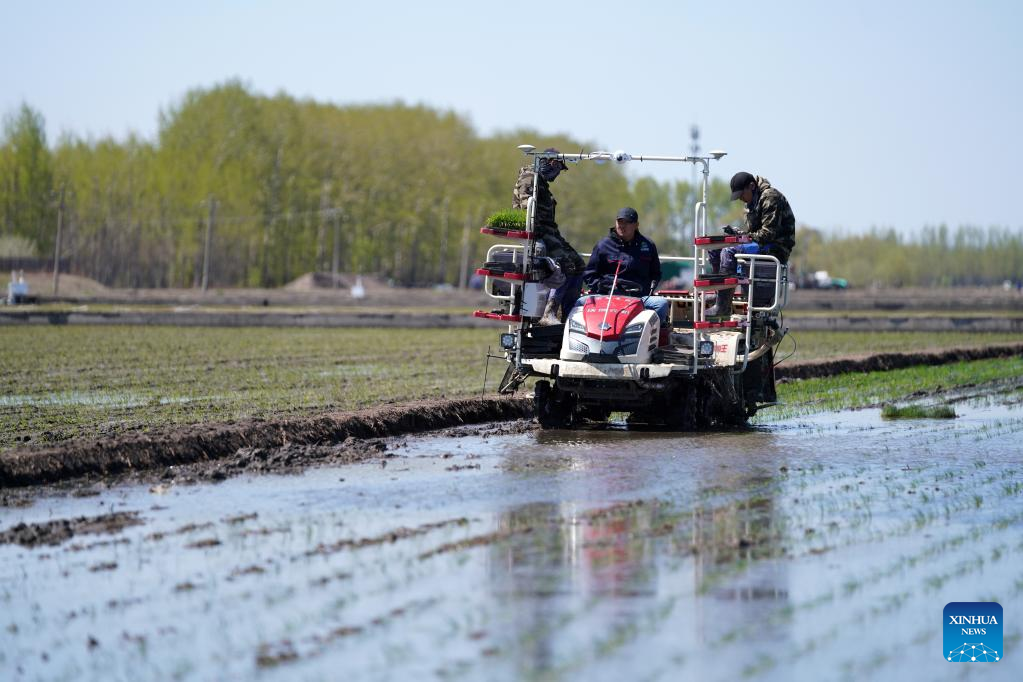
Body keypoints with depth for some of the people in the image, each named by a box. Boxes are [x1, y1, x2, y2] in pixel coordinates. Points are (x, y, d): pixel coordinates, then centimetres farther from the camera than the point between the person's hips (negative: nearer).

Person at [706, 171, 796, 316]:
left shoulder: (771, 198, -14)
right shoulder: (753, 200, 18)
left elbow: (768, 233, -20)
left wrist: (742, 236, -16)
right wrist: (736, 232, 2)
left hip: (776, 248, -10)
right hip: (760, 246, 10)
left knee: (729, 252, -28)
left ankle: (723, 307, -29)